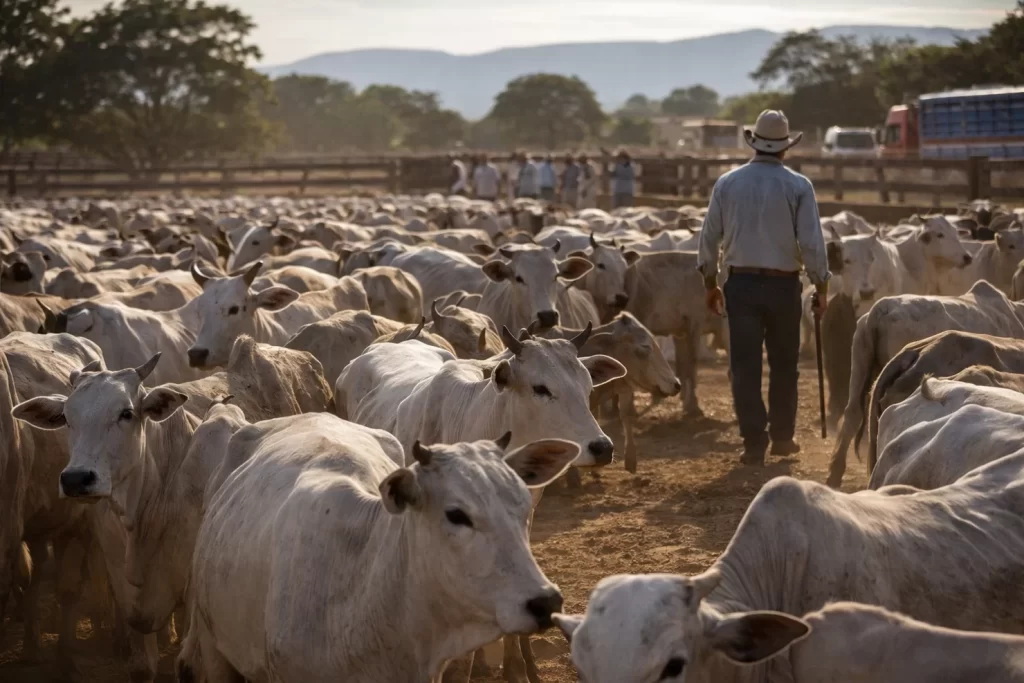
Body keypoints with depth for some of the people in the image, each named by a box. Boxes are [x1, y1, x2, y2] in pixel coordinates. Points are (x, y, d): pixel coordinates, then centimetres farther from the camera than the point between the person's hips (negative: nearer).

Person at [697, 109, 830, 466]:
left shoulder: (727, 183, 1)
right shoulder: (798, 186, -6)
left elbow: (709, 237, 5)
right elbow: (812, 242, -8)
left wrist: (710, 282, 15)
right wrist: (821, 286, 2)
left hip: (740, 283, 1)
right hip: (783, 286, -1)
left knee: (745, 366, 3)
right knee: (783, 365, 15)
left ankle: (754, 443, 0)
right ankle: (782, 437, 23)